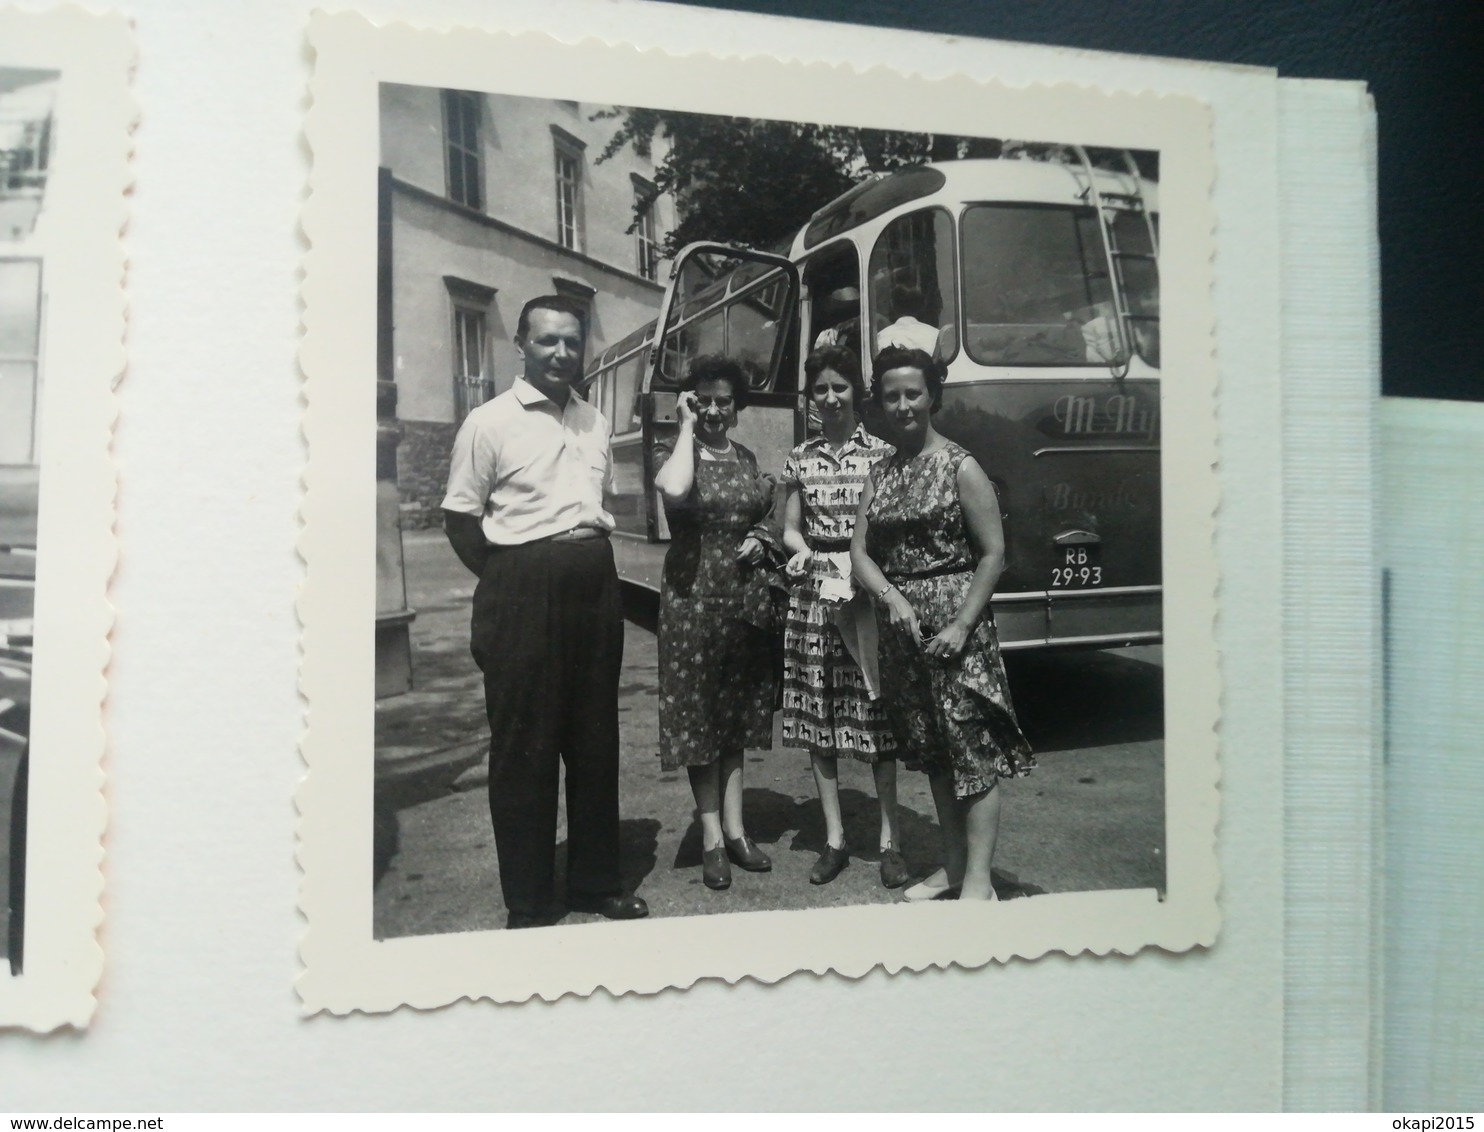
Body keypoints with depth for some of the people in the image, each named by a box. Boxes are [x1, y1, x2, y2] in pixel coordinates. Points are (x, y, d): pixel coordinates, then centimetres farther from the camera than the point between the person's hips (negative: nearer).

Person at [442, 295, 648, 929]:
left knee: (595, 737, 12)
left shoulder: (595, 422, 13)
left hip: (595, 585, 6)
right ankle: (528, 903, 13)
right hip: (523, 592, -5)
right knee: (523, 744, 1)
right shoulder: (490, 423, -4)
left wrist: (589, 561, 9)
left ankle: (596, 882, 26)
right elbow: (460, 516, -3)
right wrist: (510, 580, -4)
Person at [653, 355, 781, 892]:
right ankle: (712, 838, 11)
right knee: (699, 713, 2)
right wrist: (687, 428, -18)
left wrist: (760, 539, 2)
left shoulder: (746, 459, 10)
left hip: (745, 596, 5)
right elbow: (674, 491, -31)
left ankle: (735, 829, 22)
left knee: (736, 710, 12)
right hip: (694, 595, -5)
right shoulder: (677, 455, -6)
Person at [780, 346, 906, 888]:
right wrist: (809, 555, -9)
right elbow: (790, 530, 11)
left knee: (878, 715, -1)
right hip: (814, 593, 3)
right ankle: (834, 839, 15)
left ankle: (890, 839, 9)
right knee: (818, 718, 5)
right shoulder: (799, 458, 9)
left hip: (869, 590, -3)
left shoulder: (881, 453, 1)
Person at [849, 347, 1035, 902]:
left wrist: (962, 626, -16)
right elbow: (861, 552, 6)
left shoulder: (960, 467, -5)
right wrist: (892, 598, -12)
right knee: (933, 753, 13)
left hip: (955, 621, -6)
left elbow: (993, 553, -8)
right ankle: (952, 866, 25)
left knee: (975, 750, -3)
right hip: (902, 624, 6)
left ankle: (978, 881, 4)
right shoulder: (880, 473, 11)